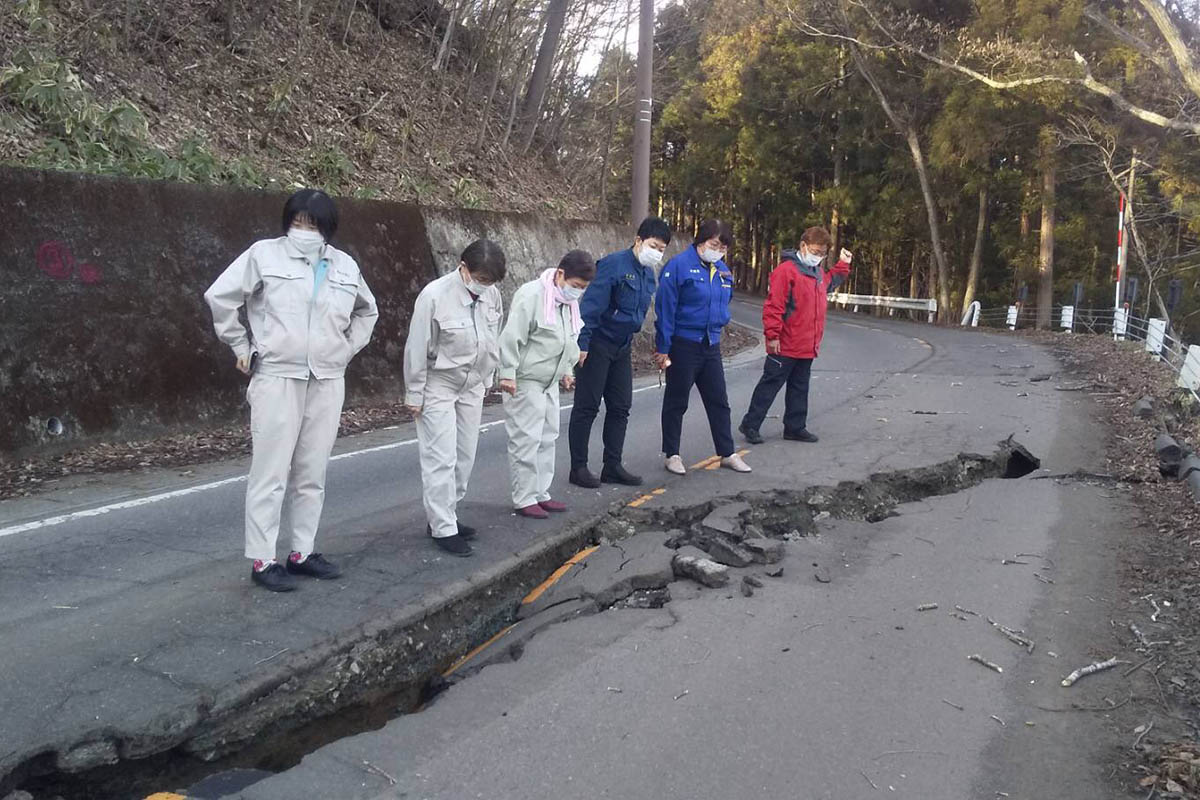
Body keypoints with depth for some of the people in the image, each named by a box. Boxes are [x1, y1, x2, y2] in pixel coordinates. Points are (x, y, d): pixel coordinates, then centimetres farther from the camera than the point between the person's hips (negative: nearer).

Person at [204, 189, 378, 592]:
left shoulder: (345, 266, 9)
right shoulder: (264, 254, -4)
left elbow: (367, 311, 25)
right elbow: (220, 296, -1)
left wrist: (347, 348, 14)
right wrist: (242, 346, 1)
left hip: (327, 383, 4)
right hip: (277, 380, -4)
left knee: (312, 474, 11)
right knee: (270, 474, -2)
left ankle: (302, 553, 22)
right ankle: (262, 560, 7)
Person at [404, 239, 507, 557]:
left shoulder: (492, 294, -6)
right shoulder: (435, 295, -22)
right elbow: (417, 348, -16)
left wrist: (487, 379, 13)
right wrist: (414, 395, -11)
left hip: (472, 386, 6)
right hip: (438, 385, -6)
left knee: (465, 456, 11)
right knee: (441, 459, -5)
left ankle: (443, 516, 25)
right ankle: (443, 528, 3)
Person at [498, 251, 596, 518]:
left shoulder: (569, 301, 8)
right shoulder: (531, 295, -20)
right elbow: (512, 337, -22)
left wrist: (566, 371, 23)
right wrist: (508, 374, -23)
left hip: (549, 383, 9)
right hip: (524, 382, -9)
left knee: (547, 438, 13)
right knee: (526, 440, -5)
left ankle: (540, 494, 24)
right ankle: (524, 499, 4)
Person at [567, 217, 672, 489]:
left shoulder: (648, 274, 9)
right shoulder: (614, 264, -16)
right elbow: (590, 306, -20)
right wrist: (582, 344, -24)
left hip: (623, 347, 8)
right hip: (597, 344, -8)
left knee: (620, 408, 10)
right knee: (587, 407, -1)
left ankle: (613, 466, 18)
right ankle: (578, 467, 7)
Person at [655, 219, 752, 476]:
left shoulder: (723, 271, 8)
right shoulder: (679, 266, -14)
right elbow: (665, 308, -14)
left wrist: (718, 325, 13)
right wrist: (663, 348, -15)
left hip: (711, 346, 7)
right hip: (683, 345, -7)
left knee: (719, 401, 12)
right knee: (676, 402, 5)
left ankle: (727, 453, 22)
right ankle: (672, 454, 17)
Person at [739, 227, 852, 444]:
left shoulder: (818, 272, 13)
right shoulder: (786, 270, -15)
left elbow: (829, 282, 37)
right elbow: (773, 305, -19)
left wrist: (843, 265, 25)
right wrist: (773, 335, -21)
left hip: (807, 346, 8)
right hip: (786, 346, -8)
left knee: (800, 387, 15)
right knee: (770, 385, -1)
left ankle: (795, 427, 24)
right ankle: (750, 425, 8)